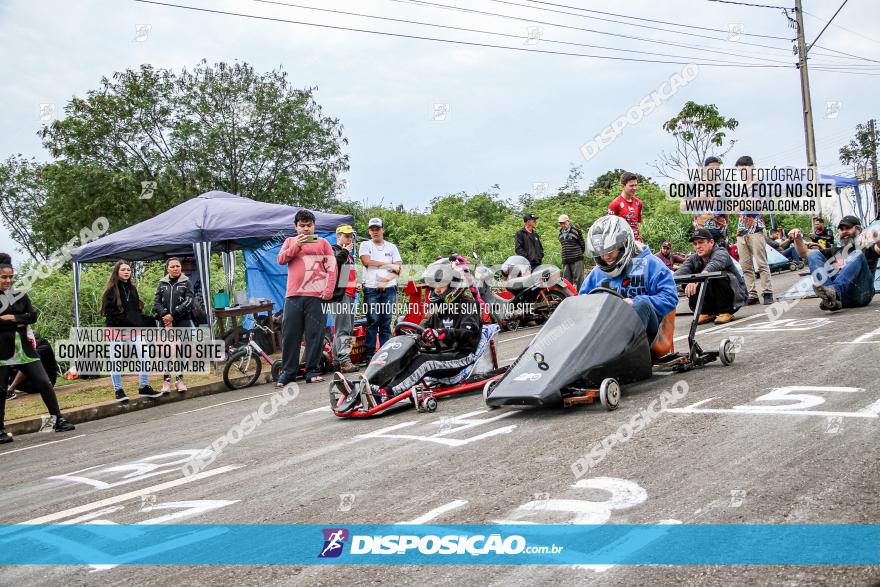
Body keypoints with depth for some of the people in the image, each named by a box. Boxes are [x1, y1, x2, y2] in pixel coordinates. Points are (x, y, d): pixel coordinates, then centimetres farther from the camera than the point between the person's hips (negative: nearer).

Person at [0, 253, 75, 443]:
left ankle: (58, 420, 5)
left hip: (24, 348, 3)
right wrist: (19, 323, -12)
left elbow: (33, 315, -2)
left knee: (44, 383, -2)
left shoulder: (21, 296, 9)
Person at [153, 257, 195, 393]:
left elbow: (188, 302, -6)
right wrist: (164, 316, -12)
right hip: (166, 322, 2)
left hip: (183, 322, -1)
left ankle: (179, 379, 9)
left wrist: (173, 315, -14)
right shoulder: (162, 284, 12)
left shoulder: (186, 283, 5)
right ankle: (166, 380, 2)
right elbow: (156, 303, 5)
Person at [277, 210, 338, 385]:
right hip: (293, 296, 2)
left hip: (316, 296, -2)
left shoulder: (322, 242, 12)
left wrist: (329, 290, -6)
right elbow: (281, 260, 4)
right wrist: (296, 245, -8)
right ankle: (288, 371, 8)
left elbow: (332, 267, 6)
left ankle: (312, 370, 5)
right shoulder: (290, 241, 19)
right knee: (290, 334, 1)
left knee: (315, 334, -1)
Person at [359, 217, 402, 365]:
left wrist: (386, 280, -11)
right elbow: (366, 261, -10)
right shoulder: (365, 245, 9)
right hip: (371, 288, -2)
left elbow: (398, 269, 6)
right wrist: (389, 265, -5)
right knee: (373, 322, -5)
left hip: (389, 288, 2)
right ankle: (369, 355, -3)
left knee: (386, 322, 2)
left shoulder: (392, 247, 14)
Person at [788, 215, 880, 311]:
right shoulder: (835, 251, 33)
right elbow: (804, 253, 31)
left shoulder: (866, 248, 20)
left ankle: (833, 290, -48)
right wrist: (798, 239, 10)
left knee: (858, 255, -24)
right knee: (813, 255, -5)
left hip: (860, 295, -3)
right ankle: (831, 296, -32)